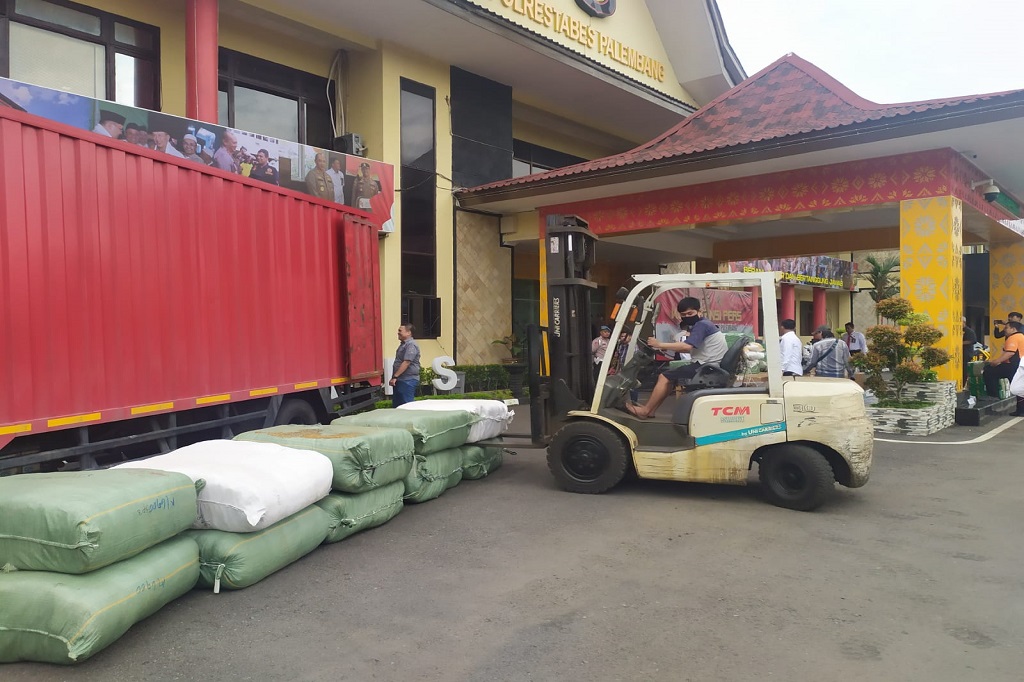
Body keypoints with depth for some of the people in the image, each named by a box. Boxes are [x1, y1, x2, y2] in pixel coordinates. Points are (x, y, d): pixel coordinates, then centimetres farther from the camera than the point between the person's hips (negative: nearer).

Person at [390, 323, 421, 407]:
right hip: (400, 380, 10)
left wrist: (395, 376, -24)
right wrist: (394, 378, 21)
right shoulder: (403, 344, 17)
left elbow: (406, 362, -24)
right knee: (396, 405, 12)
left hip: (408, 380, -10)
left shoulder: (411, 345, -15)